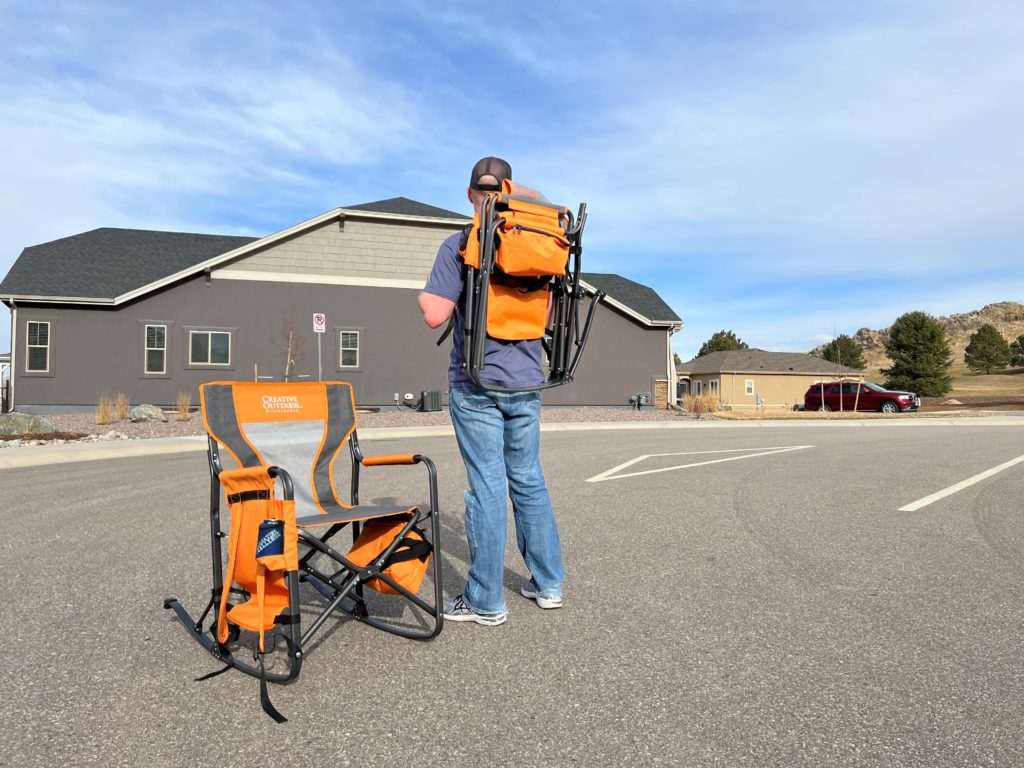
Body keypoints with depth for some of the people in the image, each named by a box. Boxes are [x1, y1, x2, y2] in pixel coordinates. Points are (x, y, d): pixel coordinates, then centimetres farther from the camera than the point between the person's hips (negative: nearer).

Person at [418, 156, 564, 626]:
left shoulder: (459, 246, -8)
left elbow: (436, 315, -14)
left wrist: (423, 296, 8)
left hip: (477, 384, -5)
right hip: (526, 381, 5)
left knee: (487, 487, -1)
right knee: (529, 480, 15)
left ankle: (485, 601, 10)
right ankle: (548, 583, 25)